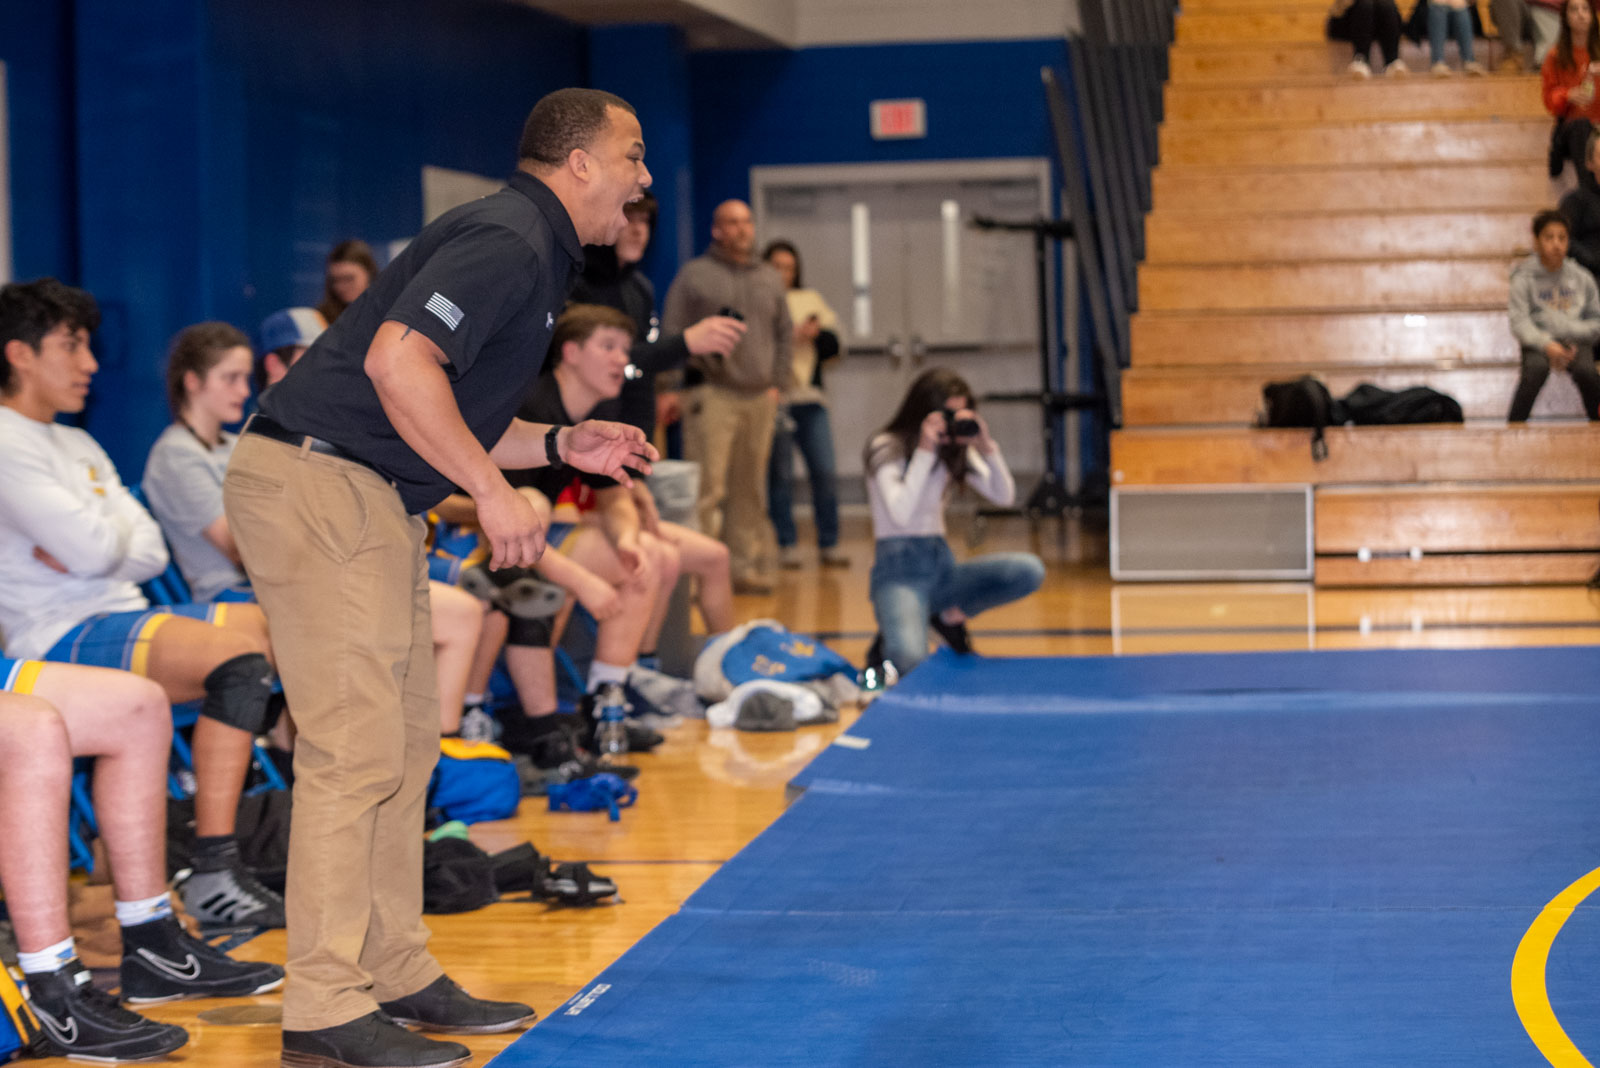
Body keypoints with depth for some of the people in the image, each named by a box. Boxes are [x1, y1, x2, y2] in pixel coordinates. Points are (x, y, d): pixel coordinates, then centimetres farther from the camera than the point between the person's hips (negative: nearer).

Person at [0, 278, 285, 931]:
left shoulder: (78, 447, 21)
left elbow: (150, 553, 13)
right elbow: (95, 550, -18)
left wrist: (91, 545, -6)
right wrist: (108, 535, 5)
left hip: (124, 616, 9)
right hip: (61, 641, -9)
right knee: (240, 653, -29)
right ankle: (213, 877, -29)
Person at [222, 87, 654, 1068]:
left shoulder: (539, 254, 20)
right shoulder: (506, 241, -13)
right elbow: (397, 362, -28)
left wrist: (560, 445, 14)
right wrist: (493, 490, -23)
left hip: (375, 501, 11)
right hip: (317, 484, -11)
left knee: (408, 739, 13)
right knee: (357, 747, -11)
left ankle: (396, 974, 21)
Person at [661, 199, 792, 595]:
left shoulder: (769, 279, 18)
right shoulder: (695, 275, 2)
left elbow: (784, 334, 23)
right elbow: (672, 334, -1)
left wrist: (776, 382, 13)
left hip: (760, 396, 5)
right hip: (712, 394, -5)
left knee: (750, 488, 7)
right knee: (707, 485, -12)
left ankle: (746, 565, 13)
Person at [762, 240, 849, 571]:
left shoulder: (810, 300, 18)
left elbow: (833, 345, 11)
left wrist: (816, 334, -8)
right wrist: (793, 337, -16)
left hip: (810, 399, 4)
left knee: (825, 473, 0)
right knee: (780, 475, -2)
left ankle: (829, 544, 8)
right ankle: (787, 546, 6)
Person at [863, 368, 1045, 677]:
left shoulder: (955, 451, 12)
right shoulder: (886, 448, -5)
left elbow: (1005, 497, 3)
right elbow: (900, 514, -19)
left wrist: (986, 447, -10)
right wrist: (925, 452, -19)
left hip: (941, 562, 6)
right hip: (899, 570, -6)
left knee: (1030, 571, -20)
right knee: (909, 660, -34)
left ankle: (946, 614, -3)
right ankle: (889, 641, 3)